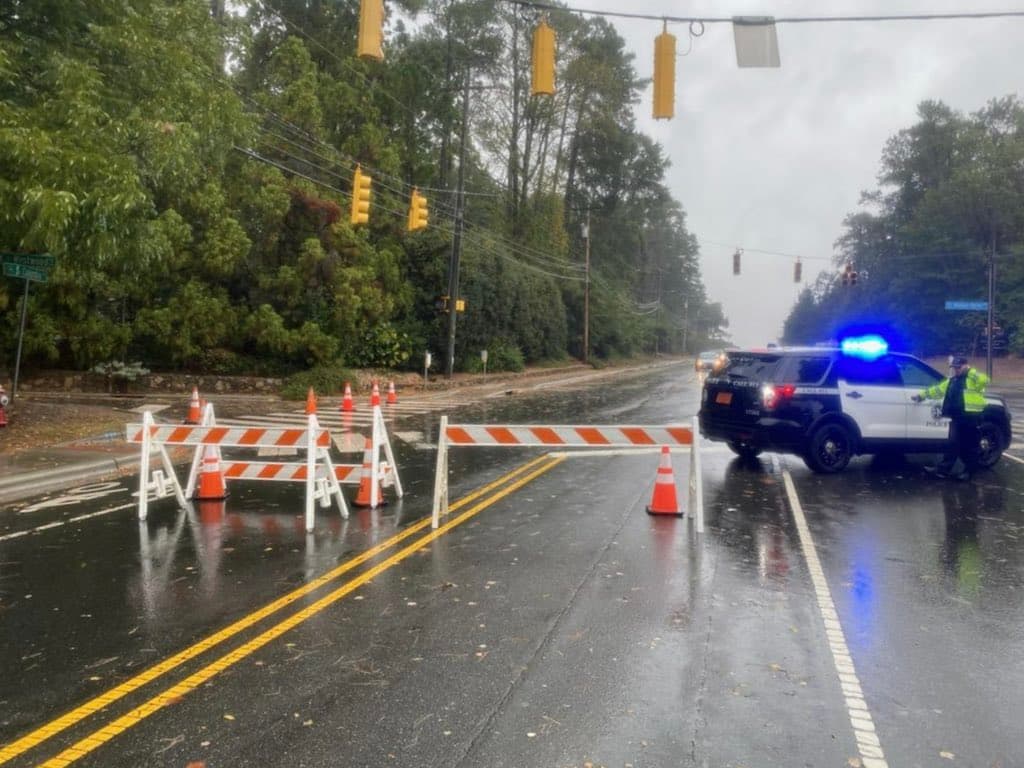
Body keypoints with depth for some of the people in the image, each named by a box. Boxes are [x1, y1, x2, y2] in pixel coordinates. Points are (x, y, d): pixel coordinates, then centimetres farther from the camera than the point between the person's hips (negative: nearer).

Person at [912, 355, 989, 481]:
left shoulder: (972, 378, -3)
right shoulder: (951, 381, 19)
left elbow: (984, 380, -24)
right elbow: (937, 389, 26)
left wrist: (971, 371, -20)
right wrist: (921, 395, 26)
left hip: (970, 417, -7)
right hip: (956, 417, 7)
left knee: (967, 445, 2)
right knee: (953, 443, 8)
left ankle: (965, 471, 13)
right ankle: (943, 469, 8)